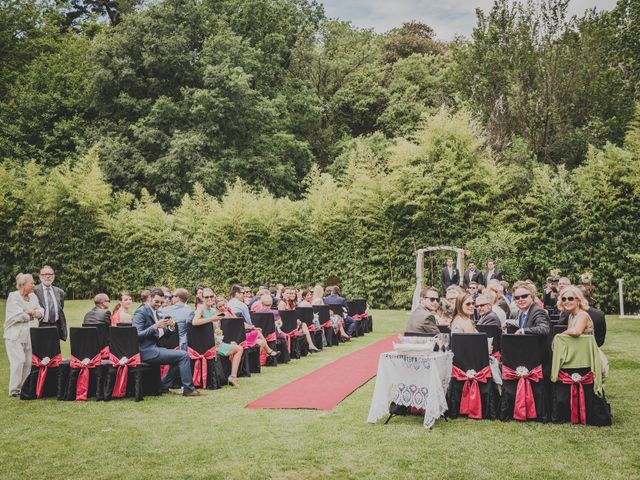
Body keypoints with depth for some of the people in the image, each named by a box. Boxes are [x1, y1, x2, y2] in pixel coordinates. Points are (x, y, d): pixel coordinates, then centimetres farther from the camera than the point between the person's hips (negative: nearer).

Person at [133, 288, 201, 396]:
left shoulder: (156, 312, 16)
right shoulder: (141, 312, -11)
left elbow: (163, 332, 19)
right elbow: (137, 335, -21)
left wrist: (171, 327, -3)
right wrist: (155, 327, -29)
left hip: (153, 348, 9)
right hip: (146, 351, -9)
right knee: (184, 355, -13)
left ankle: (163, 386, 13)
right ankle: (188, 389, -7)